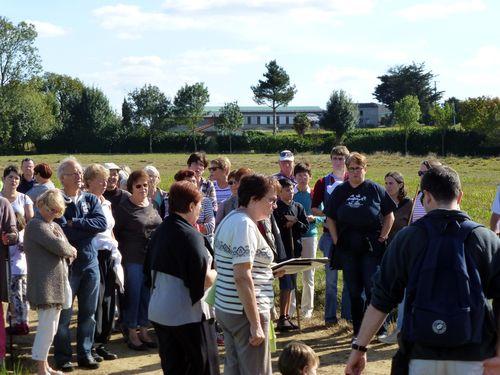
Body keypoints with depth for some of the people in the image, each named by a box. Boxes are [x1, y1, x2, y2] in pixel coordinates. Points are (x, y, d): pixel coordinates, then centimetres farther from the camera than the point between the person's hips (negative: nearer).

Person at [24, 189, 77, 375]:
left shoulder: (55, 226, 18)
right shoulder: (35, 225, -9)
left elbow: (69, 252, 13)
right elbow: (59, 247, -20)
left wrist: (67, 252, -8)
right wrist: (71, 250, -1)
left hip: (58, 283, 9)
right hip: (45, 285, -9)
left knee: (50, 328, 13)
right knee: (47, 328, -6)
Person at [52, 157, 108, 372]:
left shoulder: (91, 200, 8)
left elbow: (102, 223, -8)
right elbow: (60, 231, -19)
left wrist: (75, 223, -13)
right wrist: (87, 229, -13)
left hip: (89, 261, 4)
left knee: (88, 312, 10)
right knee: (64, 312, 2)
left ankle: (85, 354, 20)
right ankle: (62, 357, 12)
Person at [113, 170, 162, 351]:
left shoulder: (151, 204, 10)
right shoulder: (124, 207, -7)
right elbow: (116, 232, -6)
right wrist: (125, 250, -8)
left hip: (152, 258, 5)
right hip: (134, 259, -5)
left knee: (147, 295, 11)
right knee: (133, 295, 2)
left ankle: (143, 330, 22)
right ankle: (131, 334, 12)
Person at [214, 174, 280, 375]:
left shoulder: (230, 220, 12)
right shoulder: (245, 225, -18)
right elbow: (242, 278, -25)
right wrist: (256, 324, -23)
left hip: (225, 309, 10)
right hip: (246, 312, -10)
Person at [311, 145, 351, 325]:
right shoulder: (323, 182, 6)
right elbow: (314, 208, 7)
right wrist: (326, 214, -10)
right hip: (330, 233, 0)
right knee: (331, 275, 2)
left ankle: (348, 312, 15)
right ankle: (330, 315, 8)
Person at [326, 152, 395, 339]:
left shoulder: (375, 189, 0)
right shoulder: (340, 191, 7)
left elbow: (389, 215, 4)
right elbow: (330, 219, 11)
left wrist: (382, 237, -3)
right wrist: (336, 240, 2)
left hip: (372, 247, -3)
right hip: (347, 248, 3)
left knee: (372, 289, -4)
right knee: (353, 291, 8)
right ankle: (358, 330, 17)